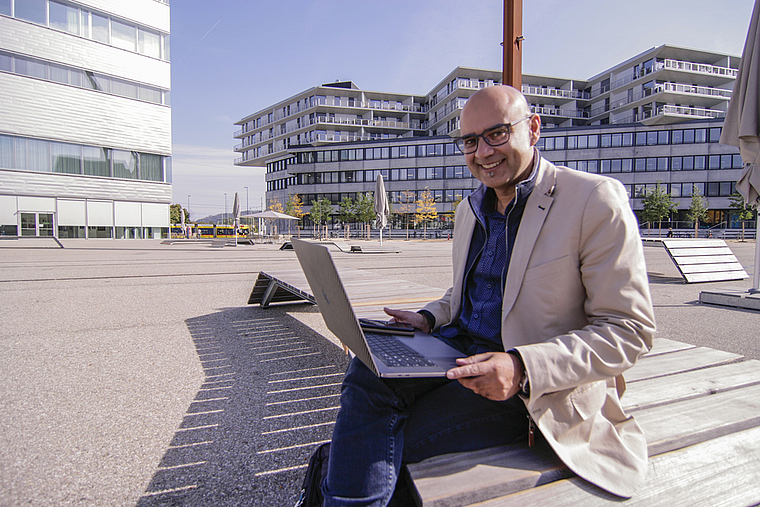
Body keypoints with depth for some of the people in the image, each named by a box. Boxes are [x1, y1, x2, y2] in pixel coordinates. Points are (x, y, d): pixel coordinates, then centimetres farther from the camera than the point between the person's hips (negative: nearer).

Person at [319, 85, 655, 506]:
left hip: (541, 385, -5)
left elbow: (629, 330, -12)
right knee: (367, 372, -21)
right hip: (459, 347, 6)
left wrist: (523, 368, -25)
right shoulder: (469, 209, 13)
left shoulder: (597, 200, -11)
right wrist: (429, 319, 2)